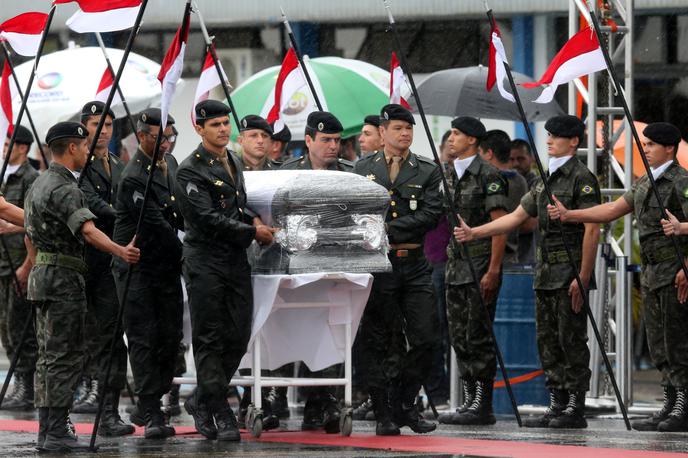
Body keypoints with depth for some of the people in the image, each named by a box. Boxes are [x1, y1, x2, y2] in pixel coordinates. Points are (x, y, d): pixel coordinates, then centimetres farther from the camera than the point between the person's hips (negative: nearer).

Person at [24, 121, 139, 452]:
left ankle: (47, 431, 12)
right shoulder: (65, 189, -16)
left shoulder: (38, 185, 15)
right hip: (65, 277, -10)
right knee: (65, 357, -8)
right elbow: (87, 230, -30)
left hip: (41, 275, 10)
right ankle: (58, 433, -11)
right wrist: (120, 251, -37)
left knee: (49, 357, 11)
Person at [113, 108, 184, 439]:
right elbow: (157, 225, -19)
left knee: (170, 337, 5)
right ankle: (151, 415, -7)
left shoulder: (169, 163, 10)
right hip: (137, 269, -8)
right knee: (143, 339, -6)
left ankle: (147, 406, 17)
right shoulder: (134, 178, -19)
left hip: (167, 267, 8)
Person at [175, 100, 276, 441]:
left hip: (237, 260, 7)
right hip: (205, 263, -7)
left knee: (239, 337, 3)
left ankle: (202, 401, 19)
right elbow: (208, 218, -16)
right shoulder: (190, 170, -9)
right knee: (210, 340, -3)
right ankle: (220, 415, 1)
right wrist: (252, 233, -12)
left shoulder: (234, 162, 16)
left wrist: (257, 227, 14)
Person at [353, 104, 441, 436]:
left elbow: (431, 215, -5)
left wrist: (389, 228, -12)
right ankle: (383, 414, 7)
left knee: (426, 339, -3)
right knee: (377, 343, 1)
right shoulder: (363, 168, 10)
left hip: (414, 267, 1)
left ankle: (403, 404, 14)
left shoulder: (427, 171, 7)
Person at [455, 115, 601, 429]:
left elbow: (592, 230, -14)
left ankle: (576, 409, -4)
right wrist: (474, 233, 10)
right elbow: (517, 217, 20)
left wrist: (583, 277, -19)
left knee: (571, 340, -7)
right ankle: (557, 406, 14)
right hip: (545, 273, 9)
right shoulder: (545, 180, 18)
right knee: (547, 342, 9)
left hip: (569, 274, -9)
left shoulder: (582, 178, -8)